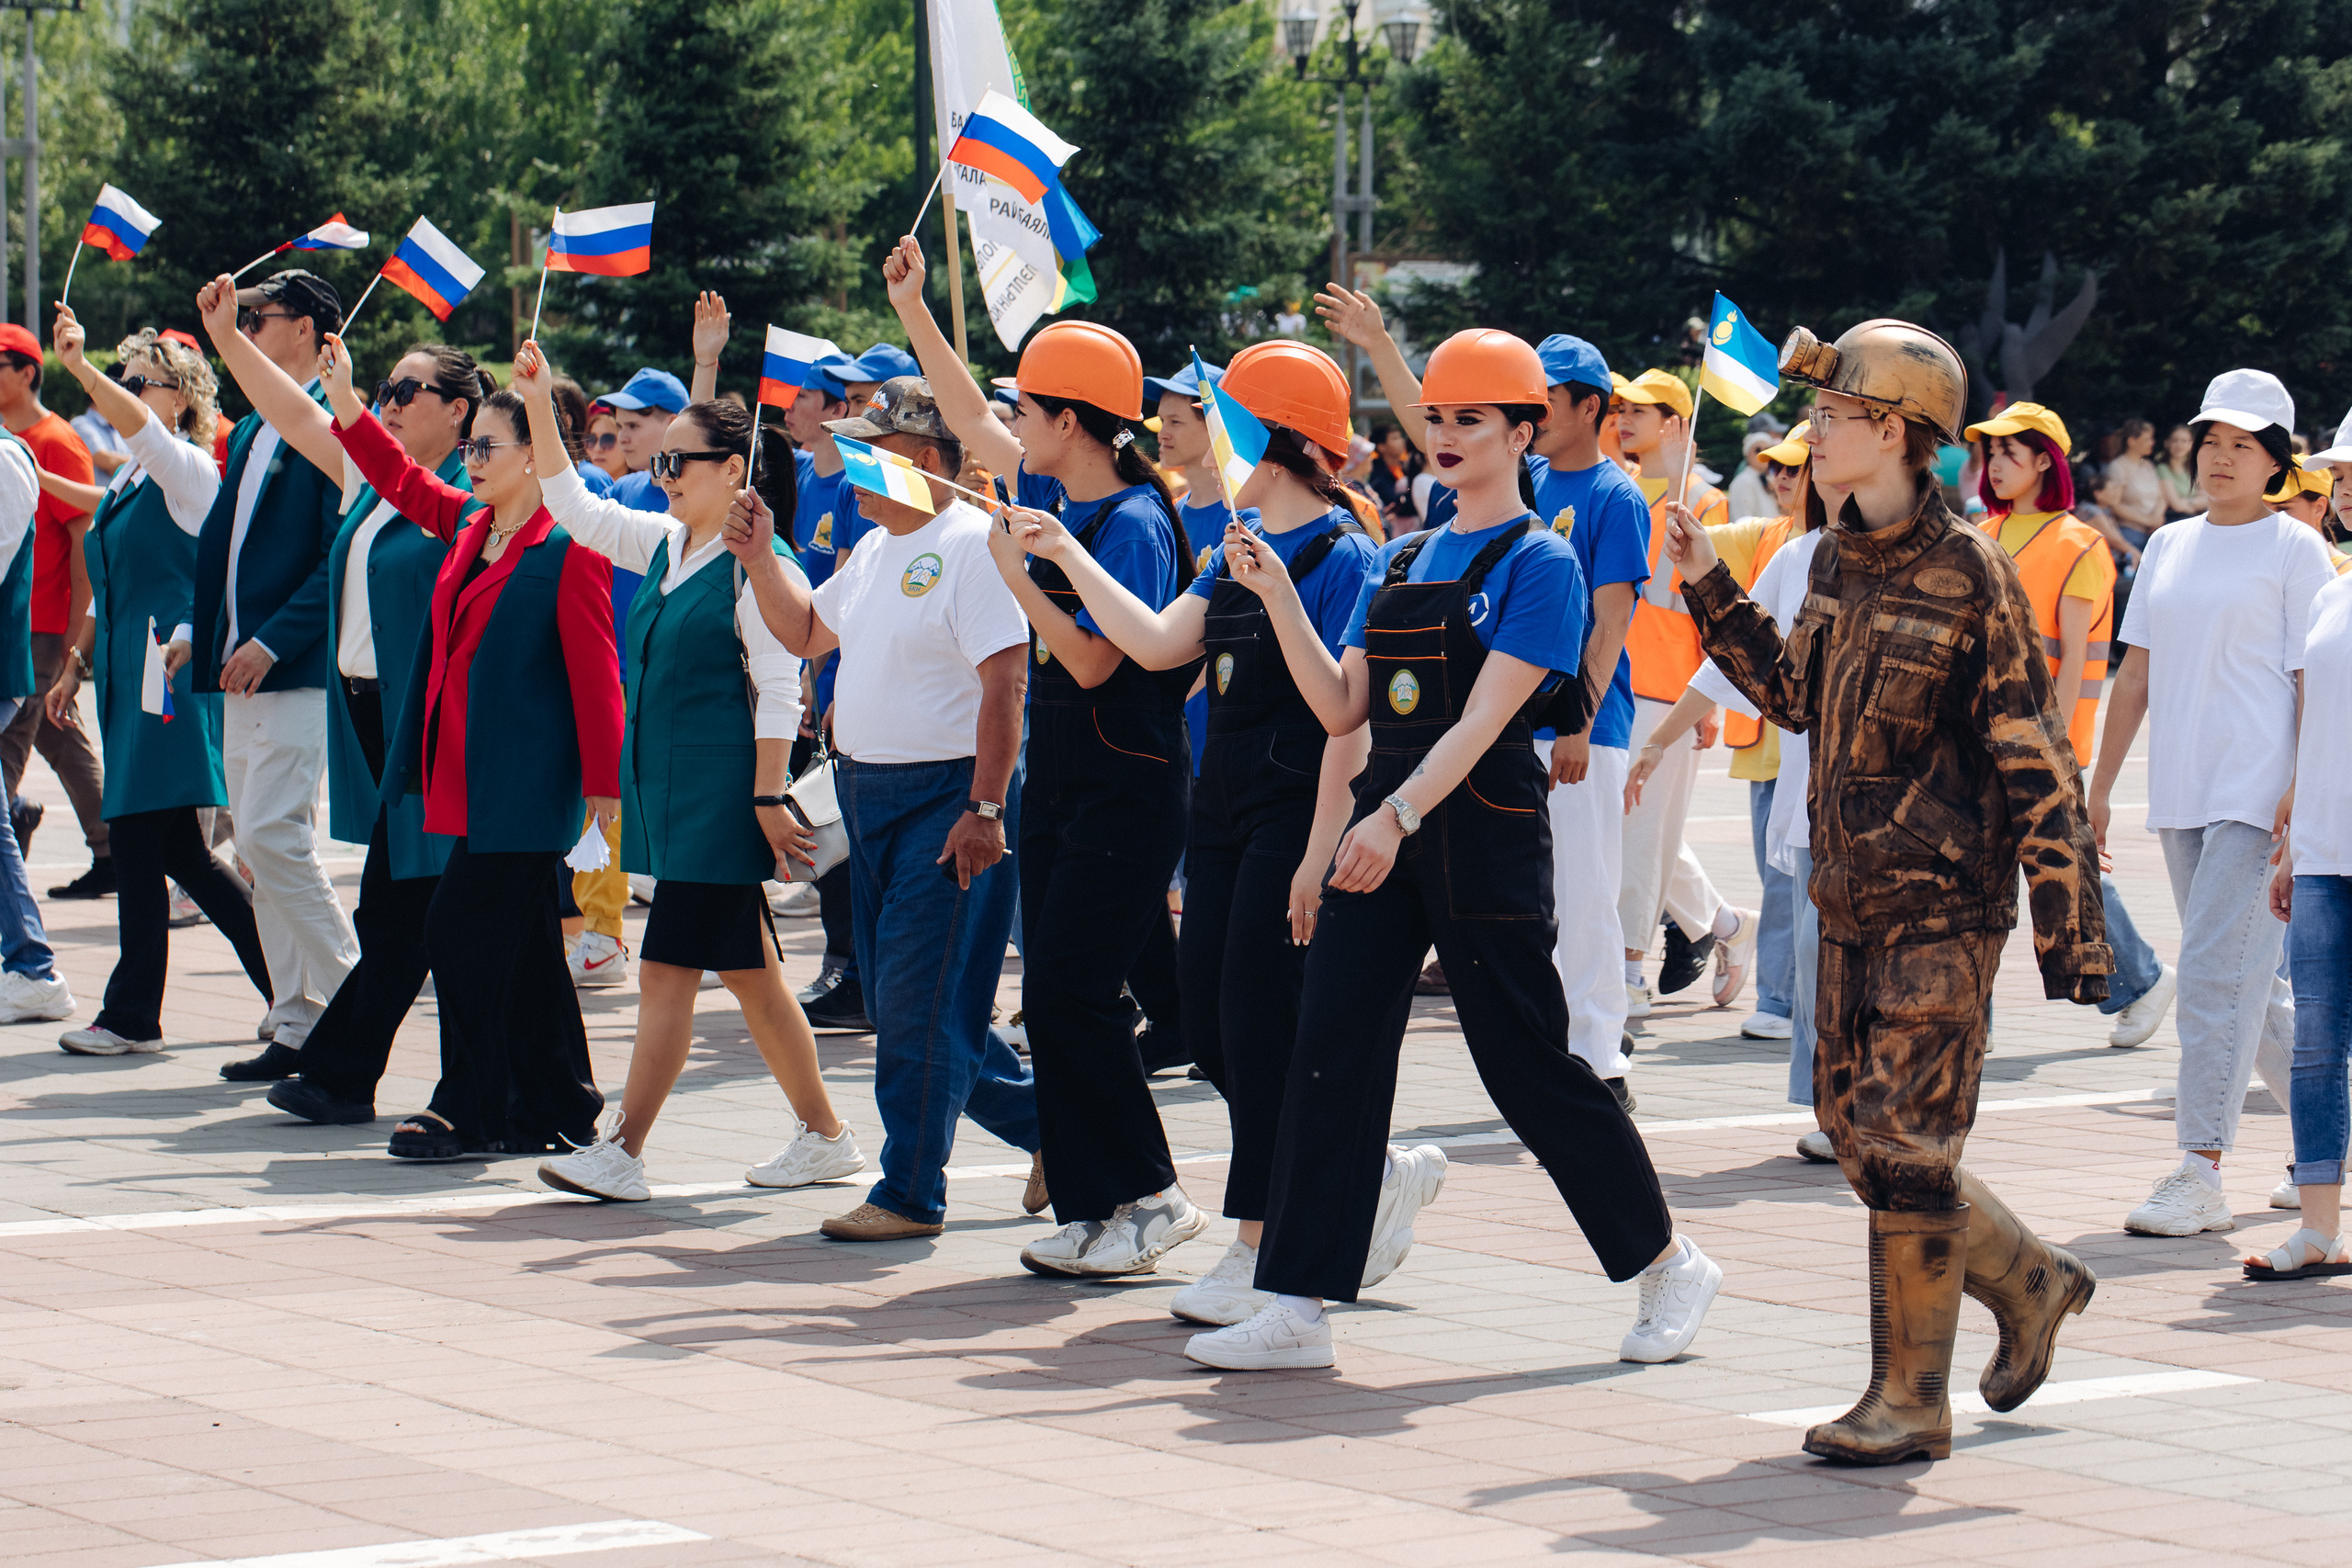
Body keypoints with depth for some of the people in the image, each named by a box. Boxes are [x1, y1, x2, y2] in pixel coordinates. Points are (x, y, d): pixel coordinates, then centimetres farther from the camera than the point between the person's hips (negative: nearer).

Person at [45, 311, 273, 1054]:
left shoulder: (188, 466, -6)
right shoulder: (127, 480, 19)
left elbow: (137, 425, -28)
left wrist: (79, 366, -38)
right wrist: (76, 665, 20)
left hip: (171, 668, -9)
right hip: (128, 674, 9)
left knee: (141, 838, -8)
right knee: (176, 850, 7)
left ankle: (133, 1014, -2)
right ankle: (287, 982, 14)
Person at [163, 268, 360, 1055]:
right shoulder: (247, 433, 18)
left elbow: (343, 556, -18)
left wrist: (271, 643, -19)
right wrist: (195, 629, 9)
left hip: (297, 671, -9)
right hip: (241, 671, 9)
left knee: (273, 838, -14)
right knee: (261, 846, 8)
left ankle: (353, 1002, -4)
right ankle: (297, 1021, 12)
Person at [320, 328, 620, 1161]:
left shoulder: (569, 547, -12)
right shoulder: (469, 525, 11)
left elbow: (594, 672, -13)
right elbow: (405, 482, 25)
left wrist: (603, 784, -13)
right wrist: (345, 405, 16)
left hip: (525, 780, -8)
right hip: (468, 771, 8)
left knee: (462, 926, -9)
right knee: (523, 942, 12)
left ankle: (470, 1110, -2)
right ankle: (559, 1104, 18)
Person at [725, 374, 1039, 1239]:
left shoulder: (972, 545, -15)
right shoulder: (876, 549, 14)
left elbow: (1004, 685, -20)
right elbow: (807, 631, 26)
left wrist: (985, 809, -24)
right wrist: (758, 557, 10)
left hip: (947, 799, -10)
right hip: (868, 793, 10)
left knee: (918, 1000, -7)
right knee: (899, 999, 13)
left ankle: (910, 1192, 2)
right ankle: (1044, 1117, 26)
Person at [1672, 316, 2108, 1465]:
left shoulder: (1969, 574, -14)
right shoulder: (1835, 558, 8)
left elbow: (2036, 760, -14)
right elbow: (1796, 695, 22)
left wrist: (2069, 925, -15)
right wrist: (1708, 589, 15)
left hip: (1943, 903, -8)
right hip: (1852, 897, 8)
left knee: (1905, 1144, -6)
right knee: (1854, 1123, 11)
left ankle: (1912, 1402, 3)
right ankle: (2029, 1283, 31)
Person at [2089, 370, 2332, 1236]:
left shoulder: (2295, 548, -2)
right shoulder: (2168, 546, 16)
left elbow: (2315, 680, -7)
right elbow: (2136, 673, 18)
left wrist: (2303, 791, -16)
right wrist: (2101, 783, 14)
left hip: (2258, 793, -7)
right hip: (2180, 793, 7)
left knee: (2215, 974, -13)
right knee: (2245, 981, 12)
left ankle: (2200, 1176, -13)